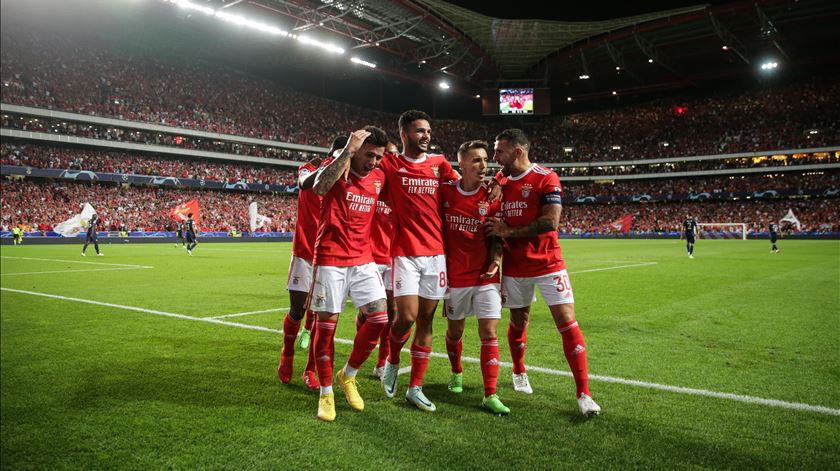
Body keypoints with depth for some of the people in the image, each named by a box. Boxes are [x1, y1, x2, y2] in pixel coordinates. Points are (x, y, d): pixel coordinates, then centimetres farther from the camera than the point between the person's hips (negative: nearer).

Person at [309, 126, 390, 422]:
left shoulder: (379, 178, 8)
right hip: (330, 259, -5)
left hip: (363, 259, 5)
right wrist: (348, 150, -28)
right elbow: (319, 188, -30)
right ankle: (326, 394, 15)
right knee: (326, 324, -1)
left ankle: (348, 376, 20)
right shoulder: (337, 169, -7)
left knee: (379, 318, -2)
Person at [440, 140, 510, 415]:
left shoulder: (492, 196, -2)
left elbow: (496, 235, 6)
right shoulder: (444, 192, -3)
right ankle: (456, 373, 41)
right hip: (454, 276, 1)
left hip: (485, 276, 0)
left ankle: (490, 395, 1)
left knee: (489, 333, -5)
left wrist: (495, 258, -11)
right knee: (454, 331, 14)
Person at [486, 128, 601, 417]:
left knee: (567, 323, -7)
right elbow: (494, 227, 17)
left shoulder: (545, 178, -9)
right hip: (513, 268, 5)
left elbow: (550, 222, -19)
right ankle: (519, 372, 40)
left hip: (547, 265, -4)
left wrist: (509, 232, -15)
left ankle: (584, 395, 0)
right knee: (518, 321, 14)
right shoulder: (499, 182, 9)